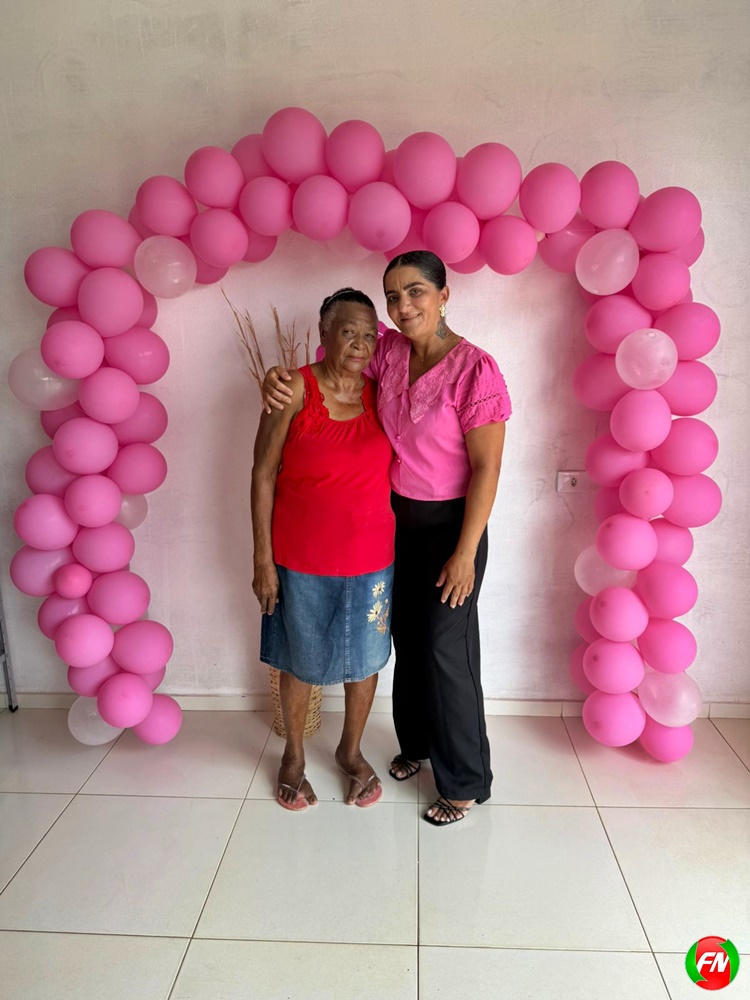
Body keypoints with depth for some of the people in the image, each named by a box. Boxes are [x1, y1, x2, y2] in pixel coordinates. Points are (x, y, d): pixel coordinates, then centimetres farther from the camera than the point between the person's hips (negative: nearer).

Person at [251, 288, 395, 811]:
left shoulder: (380, 393, -1)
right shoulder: (294, 390, -12)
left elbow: (390, 469, 8)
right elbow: (263, 475, -10)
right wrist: (263, 560, -11)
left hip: (370, 558, 3)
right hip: (301, 559, -3)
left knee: (364, 659, 17)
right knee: (300, 659, 15)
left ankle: (351, 751, 42)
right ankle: (294, 755, 40)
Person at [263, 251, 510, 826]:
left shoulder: (474, 369, -19)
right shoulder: (390, 353, -2)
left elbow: (486, 467, -19)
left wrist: (465, 552, -19)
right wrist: (280, 378, -7)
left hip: (450, 525, -6)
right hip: (398, 520, 6)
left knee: (446, 649, 2)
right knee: (408, 639, 18)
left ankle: (465, 782, 23)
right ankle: (416, 743, 42)